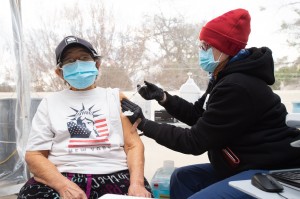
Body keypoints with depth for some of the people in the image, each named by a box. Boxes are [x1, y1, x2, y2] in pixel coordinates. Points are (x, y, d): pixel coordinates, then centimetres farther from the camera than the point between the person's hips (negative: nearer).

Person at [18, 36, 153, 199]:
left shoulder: (115, 97, 14)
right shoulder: (49, 102, 13)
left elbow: (134, 145, 7)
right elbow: (34, 155, 6)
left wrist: (137, 183, -11)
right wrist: (63, 185, -12)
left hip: (114, 176, 0)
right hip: (61, 178, 1)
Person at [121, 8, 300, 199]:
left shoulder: (237, 87, -25)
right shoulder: (225, 79, 8)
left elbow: (195, 141, -20)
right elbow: (198, 116, 15)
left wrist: (143, 123, -14)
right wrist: (162, 97, 5)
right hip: (246, 165, 11)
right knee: (182, 177, 12)